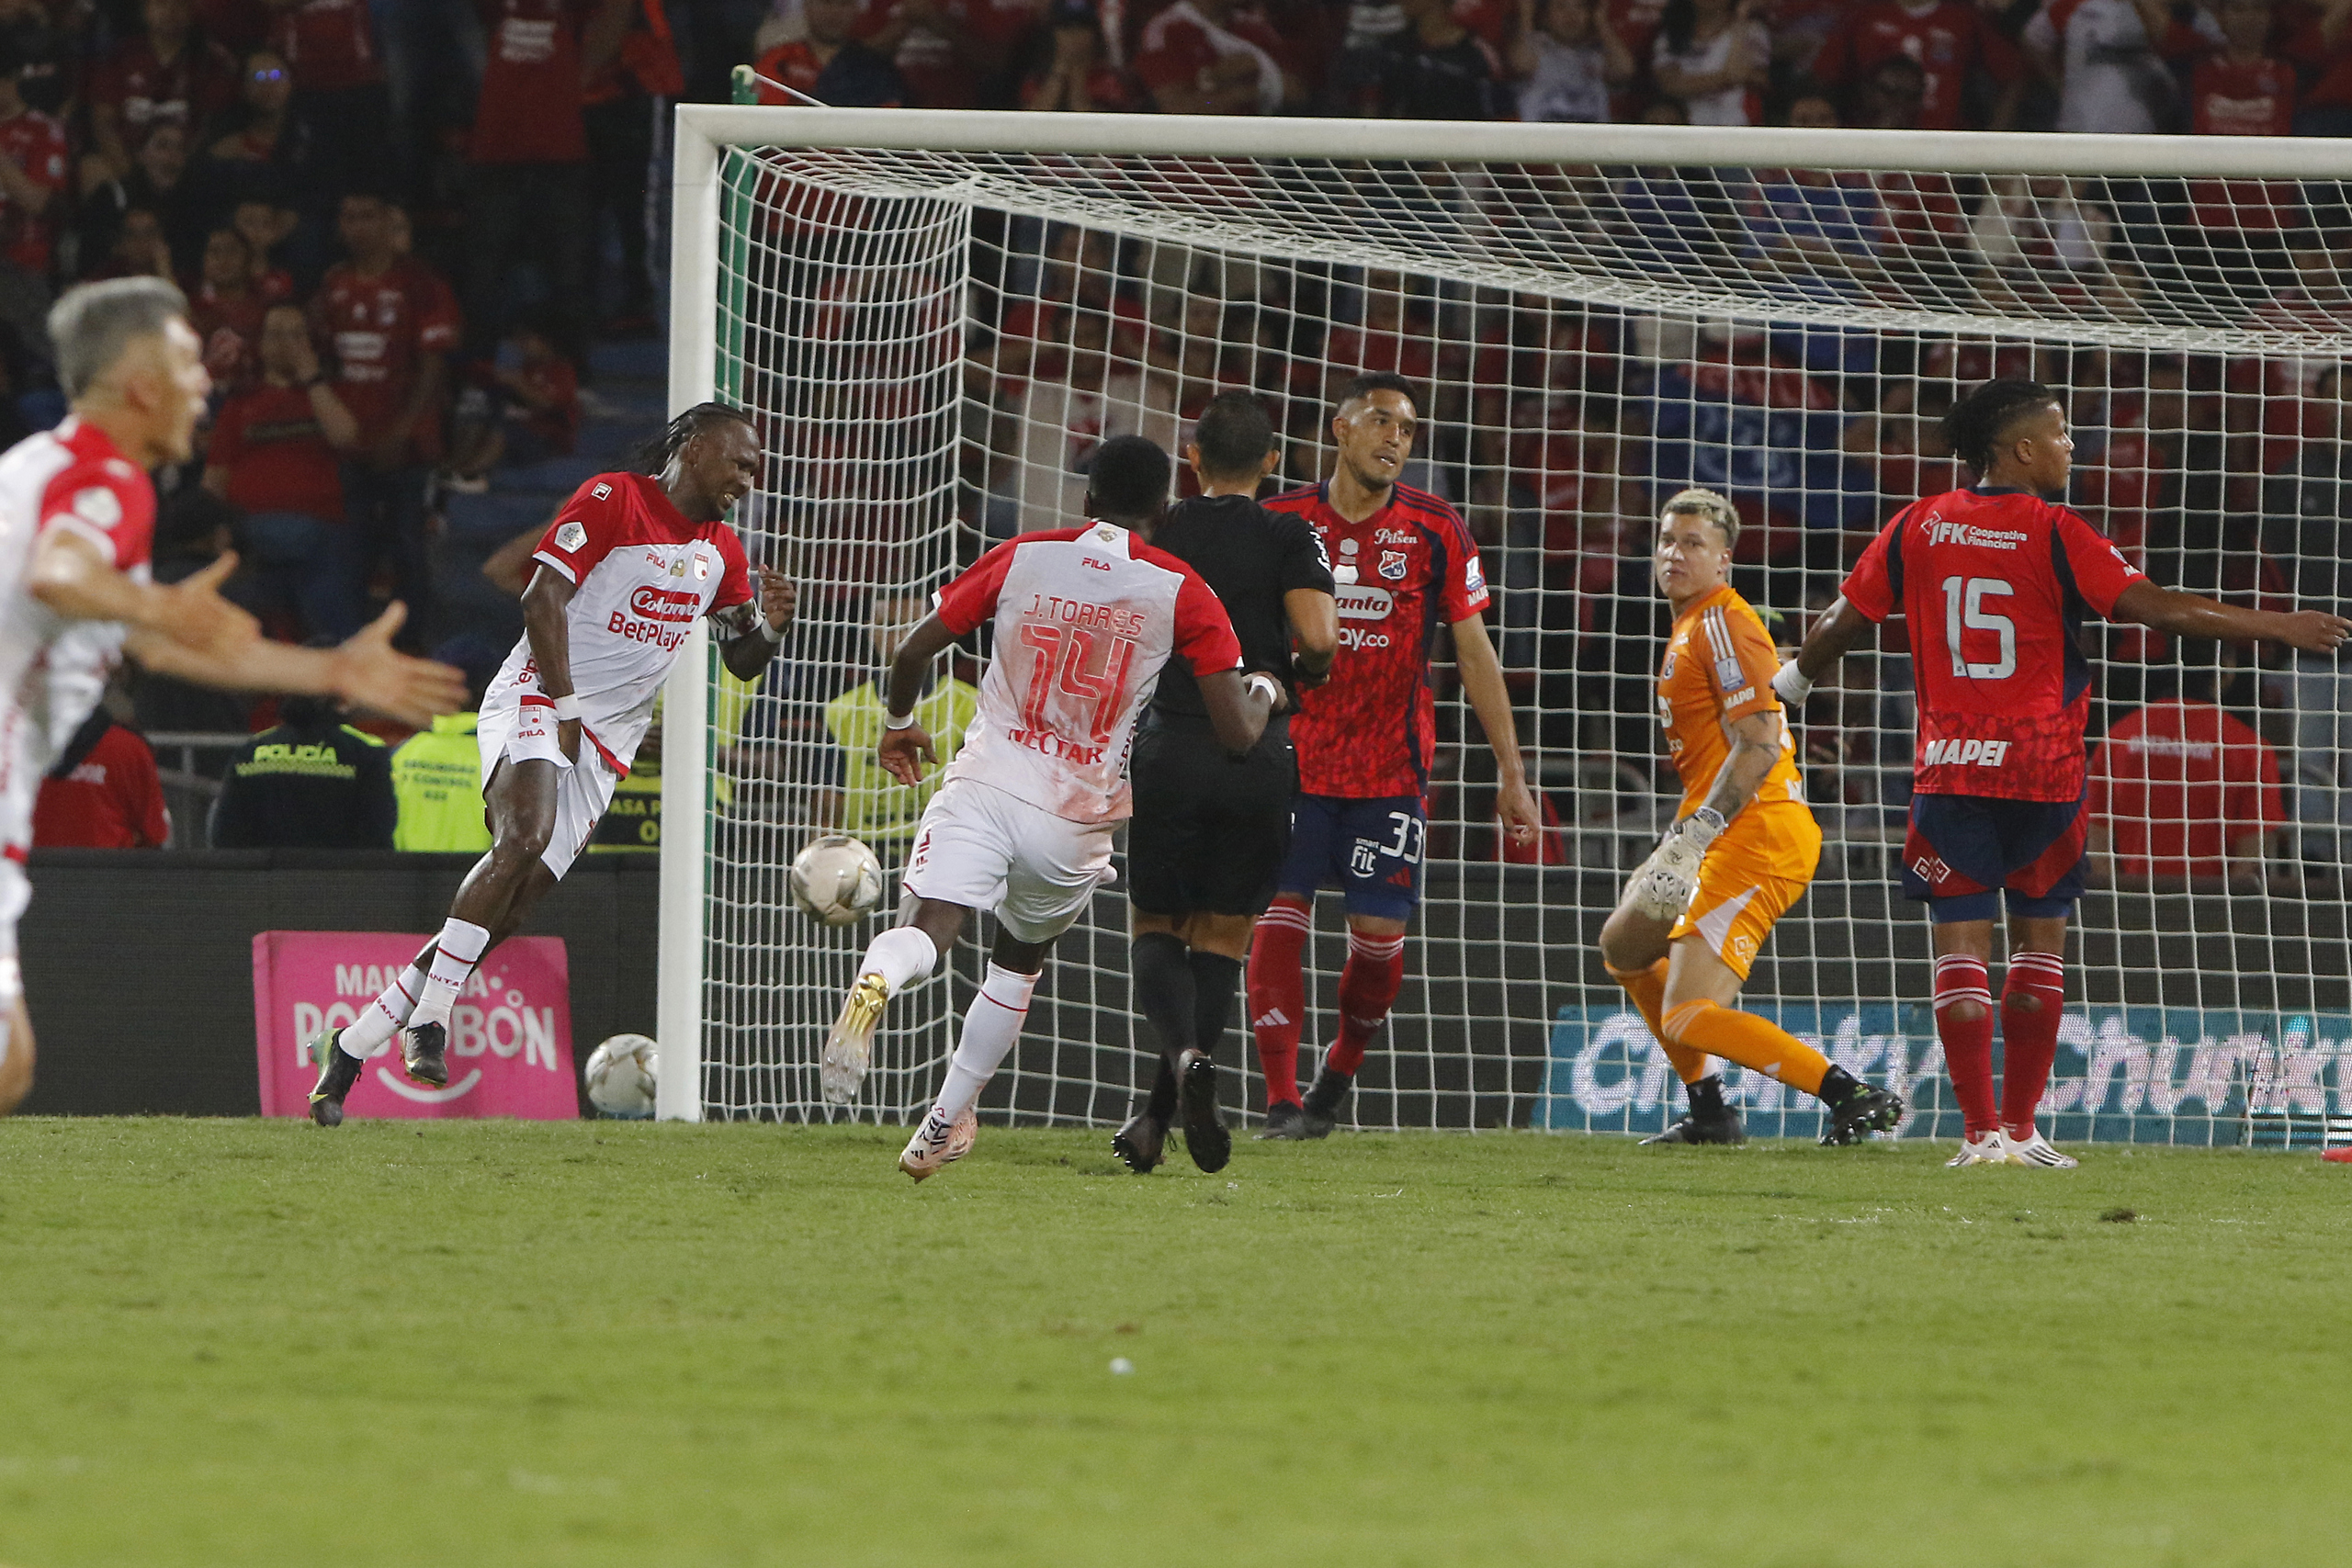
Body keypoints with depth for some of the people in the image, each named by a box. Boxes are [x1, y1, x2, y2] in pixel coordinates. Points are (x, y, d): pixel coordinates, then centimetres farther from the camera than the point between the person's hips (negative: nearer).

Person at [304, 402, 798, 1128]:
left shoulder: (721, 552, 16)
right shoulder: (613, 499, -4)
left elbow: (741, 660, 22)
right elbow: (543, 598, -10)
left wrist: (769, 626, -1)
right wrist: (564, 708, -15)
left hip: (604, 751, 6)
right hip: (536, 699, -6)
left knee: (506, 911, -4)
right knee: (525, 834, -35)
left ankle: (349, 1048, 4)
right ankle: (428, 1020, -34)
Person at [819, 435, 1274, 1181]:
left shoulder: (1023, 556, 4)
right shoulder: (1181, 592, 0)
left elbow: (914, 650, 8)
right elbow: (1238, 731, -3)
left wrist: (900, 723, 28)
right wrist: (1266, 692, 21)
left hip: (984, 787, -1)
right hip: (1078, 822, 1)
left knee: (926, 930, -15)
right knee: (1019, 960, 24)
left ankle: (877, 979, -51)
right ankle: (946, 1124, 23)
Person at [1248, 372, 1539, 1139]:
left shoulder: (1435, 530, 1)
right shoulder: (1281, 522, 1)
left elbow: (1475, 653, 5)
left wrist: (1511, 773, 3)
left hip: (1391, 772, 0)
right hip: (1291, 758, 0)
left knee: (1380, 933, -2)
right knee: (1279, 921, -10)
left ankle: (1339, 1073, 23)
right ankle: (1281, 1101, -6)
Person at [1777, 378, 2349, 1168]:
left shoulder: (1918, 527, 4)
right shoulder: (2054, 533, -6)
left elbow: (1844, 620, 12)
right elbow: (2155, 607, -13)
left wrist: (1793, 678, 33)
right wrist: (2280, 627, -9)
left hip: (1948, 770, 2)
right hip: (2041, 771, -2)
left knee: (1961, 947, 1)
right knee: (2041, 940, 11)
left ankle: (1981, 1133, -6)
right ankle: (2020, 1128, 12)